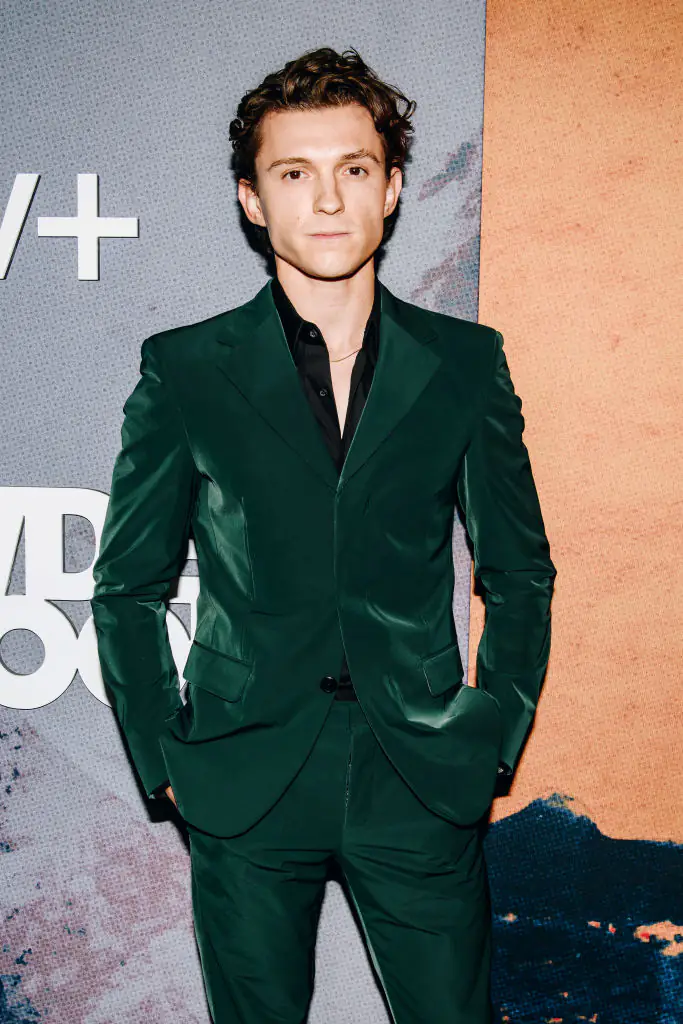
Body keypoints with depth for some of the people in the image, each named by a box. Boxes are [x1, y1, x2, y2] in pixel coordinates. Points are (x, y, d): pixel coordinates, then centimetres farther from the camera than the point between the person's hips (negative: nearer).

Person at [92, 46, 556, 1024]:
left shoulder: (466, 363, 2)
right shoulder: (184, 371, -1)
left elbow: (520, 574, 9)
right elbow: (128, 587, 5)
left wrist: (492, 740, 4)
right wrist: (167, 758, 1)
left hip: (423, 786, 1)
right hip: (246, 791, 0)